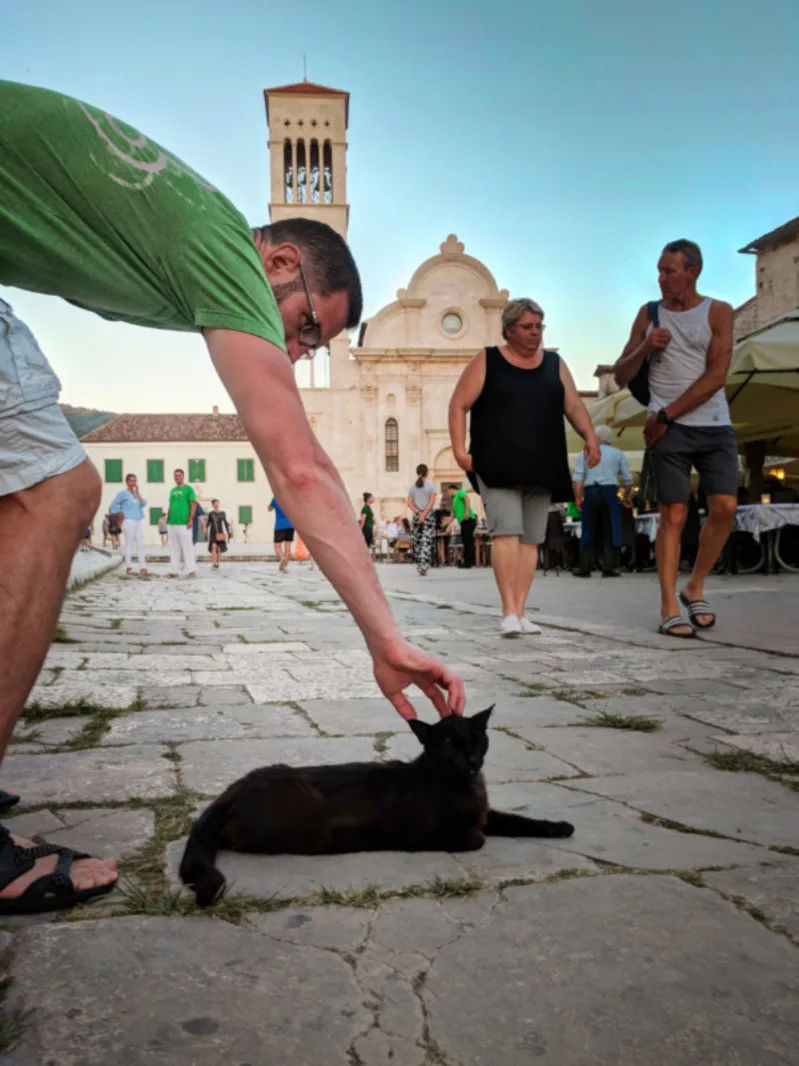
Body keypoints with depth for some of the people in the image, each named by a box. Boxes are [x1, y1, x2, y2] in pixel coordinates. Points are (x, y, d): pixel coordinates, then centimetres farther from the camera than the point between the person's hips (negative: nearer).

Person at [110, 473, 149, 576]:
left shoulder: (137, 493, 15)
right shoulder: (122, 493, -1)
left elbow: (143, 504, 1)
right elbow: (113, 505, -3)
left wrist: (137, 492, -3)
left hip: (138, 522, 6)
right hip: (128, 521, -6)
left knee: (141, 544, 0)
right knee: (129, 544, -5)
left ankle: (143, 567, -1)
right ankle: (128, 567, -1)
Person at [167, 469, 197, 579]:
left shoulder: (188, 489, -1)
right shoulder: (173, 490, 17)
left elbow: (193, 505, -6)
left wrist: (190, 520, -13)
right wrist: (167, 519, 14)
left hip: (183, 523, -7)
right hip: (171, 523, 7)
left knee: (187, 547, -6)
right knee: (174, 548, 9)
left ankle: (191, 570, -3)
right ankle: (174, 571, 14)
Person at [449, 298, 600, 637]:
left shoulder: (554, 364, 15)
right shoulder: (487, 361, 4)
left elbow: (574, 406, 11)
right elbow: (458, 405, 2)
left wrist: (590, 437, -8)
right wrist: (459, 449, -9)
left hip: (540, 468, 4)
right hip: (498, 466, -4)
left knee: (530, 539, 3)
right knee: (506, 532, -16)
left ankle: (520, 613, 8)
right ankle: (509, 612, -14)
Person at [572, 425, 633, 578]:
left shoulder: (584, 453, 11)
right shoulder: (618, 454, 10)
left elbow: (577, 479, 1)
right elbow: (628, 479, 6)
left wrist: (578, 498, 6)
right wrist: (627, 496, 20)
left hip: (590, 492, 1)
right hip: (610, 492, -1)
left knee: (589, 530, 6)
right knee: (610, 530, 3)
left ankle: (585, 568, 7)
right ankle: (609, 568, -1)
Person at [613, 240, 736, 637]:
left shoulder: (718, 312, 5)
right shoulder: (649, 314, 10)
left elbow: (716, 376, -6)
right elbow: (621, 377, 11)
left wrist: (666, 414, -11)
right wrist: (644, 348, -9)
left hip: (715, 426, 1)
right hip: (669, 428, 0)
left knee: (724, 507, -9)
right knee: (673, 515, -6)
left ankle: (695, 588, 11)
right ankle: (669, 609, -3)